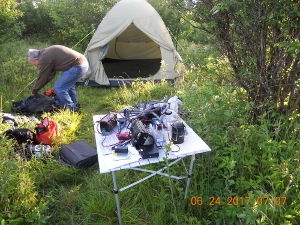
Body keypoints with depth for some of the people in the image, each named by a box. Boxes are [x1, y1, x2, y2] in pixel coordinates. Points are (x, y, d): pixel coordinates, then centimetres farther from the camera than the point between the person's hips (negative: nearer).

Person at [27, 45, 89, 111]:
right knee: (67, 83, 29)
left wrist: (33, 92, 16)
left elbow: (42, 78, -1)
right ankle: (74, 103, 42)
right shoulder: (47, 52, 20)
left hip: (77, 67, -11)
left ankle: (71, 109, 9)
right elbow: (51, 74, 26)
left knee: (58, 87, -3)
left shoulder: (44, 59, -10)